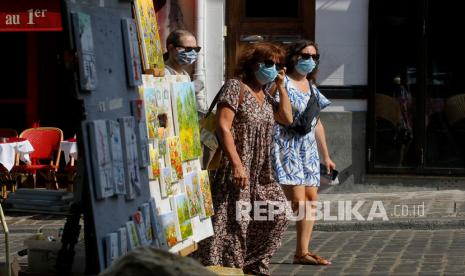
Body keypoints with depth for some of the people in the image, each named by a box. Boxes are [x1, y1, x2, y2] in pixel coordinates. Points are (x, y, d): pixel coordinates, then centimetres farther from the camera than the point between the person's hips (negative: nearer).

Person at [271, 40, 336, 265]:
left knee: (311, 202, 4)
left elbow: (317, 123, 21)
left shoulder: (310, 86, 16)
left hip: (308, 151, 8)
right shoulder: (282, 82, -7)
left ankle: (302, 252, 9)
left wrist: (326, 155, 22)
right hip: (287, 148, -8)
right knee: (298, 202, -15)